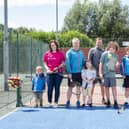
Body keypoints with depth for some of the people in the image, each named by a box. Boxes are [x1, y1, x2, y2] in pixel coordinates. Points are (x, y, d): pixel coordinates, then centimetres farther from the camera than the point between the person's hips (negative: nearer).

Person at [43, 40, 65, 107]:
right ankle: (49, 102, 8)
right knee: (49, 88, 0)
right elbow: (45, 63, 12)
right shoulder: (47, 54, 9)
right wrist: (47, 69, -5)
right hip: (49, 73, 2)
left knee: (57, 88, 1)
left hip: (58, 73, -2)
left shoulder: (60, 53, 3)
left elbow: (63, 63, 1)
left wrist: (57, 67, -13)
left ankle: (56, 102, 7)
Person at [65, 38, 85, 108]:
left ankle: (78, 101, 17)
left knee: (78, 87, 8)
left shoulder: (81, 52, 9)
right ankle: (68, 101, 12)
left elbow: (83, 62, 15)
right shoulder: (69, 52, -5)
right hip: (72, 73, -4)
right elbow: (67, 63, -9)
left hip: (79, 73, 4)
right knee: (70, 87, 3)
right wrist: (69, 72, -15)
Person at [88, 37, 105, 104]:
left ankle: (103, 98, 14)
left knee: (102, 85, 6)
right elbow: (89, 60, 0)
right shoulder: (92, 50, 2)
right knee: (92, 85, 2)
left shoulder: (103, 51, 10)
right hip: (94, 71, -2)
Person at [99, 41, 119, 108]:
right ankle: (108, 102, 18)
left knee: (114, 87, -5)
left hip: (112, 74, 1)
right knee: (106, 88, 7)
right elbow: (101, 63, -1)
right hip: (105, 74, -1)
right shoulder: (105, 54, -2)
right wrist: (100, 73, -5)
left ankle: (115, 102, -1)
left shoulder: (116, 55, 7)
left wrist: (117, 64, -9)